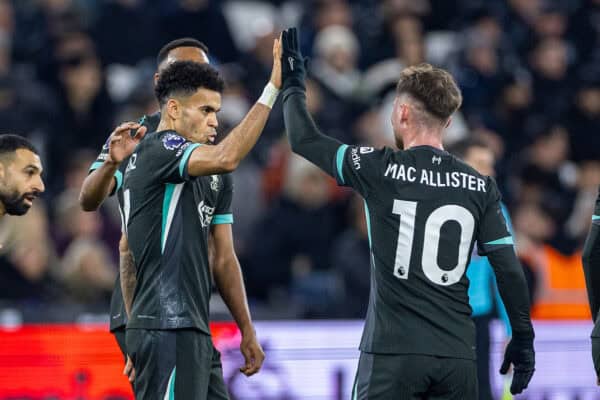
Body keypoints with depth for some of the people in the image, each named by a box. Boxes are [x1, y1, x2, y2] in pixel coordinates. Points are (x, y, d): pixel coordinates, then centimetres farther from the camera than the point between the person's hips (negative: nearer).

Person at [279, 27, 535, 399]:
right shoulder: (479, 186, 4)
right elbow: (509, 269, 4)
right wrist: (523, 338, 14)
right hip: (458, 355, 3)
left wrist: (293, 84, 23)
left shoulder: (380, 171, -4)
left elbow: (305, 140, 7)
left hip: (393, 354, -3)